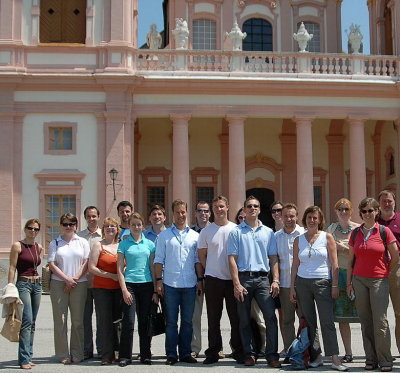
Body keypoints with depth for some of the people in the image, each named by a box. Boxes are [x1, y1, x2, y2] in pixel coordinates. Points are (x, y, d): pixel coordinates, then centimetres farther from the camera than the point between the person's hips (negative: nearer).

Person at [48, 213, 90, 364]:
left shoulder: (82, 242, 11)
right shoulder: (55, 243, 10)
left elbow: (86, 263, 4)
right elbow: (52, 264, 2)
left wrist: (75, 279, -8)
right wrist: (67, 279, -9)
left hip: (79, 284, 0)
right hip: (58, 284, 0)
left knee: (78, 320, 1)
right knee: (60, 319, -1)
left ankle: (77, 354, 9)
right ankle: (63, 355, 6)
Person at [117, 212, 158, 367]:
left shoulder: (149, 244, 10)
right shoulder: (124, 244, 4)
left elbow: (153, 267, 10)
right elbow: (120, 269, 1)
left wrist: (155, 290, 4)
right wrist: (124, 290, -9)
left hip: (147, 284, 2)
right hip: (130, 283, -2)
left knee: (144, 322, 7)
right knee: (128, 322, -6)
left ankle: (145, 355, 16)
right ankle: (125, 356, 3)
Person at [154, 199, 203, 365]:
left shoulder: (194, 235, 10)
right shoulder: (164, 235, 5)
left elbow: (197, 260, 11)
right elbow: (159, 259, 3)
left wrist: (200, 279, 3)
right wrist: (159, 280, -4)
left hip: (190, 284, 2)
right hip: (170, 284, -2)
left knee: (187, 321, 8)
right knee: (171, 321, 2)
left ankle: (185, 353, 16)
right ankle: (171, 354, 8)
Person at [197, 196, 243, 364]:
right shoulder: (206, 231, 4)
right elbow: (202, 255, 9)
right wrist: (210, 270, 2)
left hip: (233, 279, 0)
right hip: (213, 279, 0)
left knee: (236, 317, 4)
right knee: (213, 318, 5)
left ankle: (238, 350, 15)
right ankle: (213, 352, 12)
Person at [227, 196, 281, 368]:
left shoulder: (268, 232, 13)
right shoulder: (236, 232, 5)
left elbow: (273, 258, 13)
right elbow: (232, 259, 0)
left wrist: (275, 280, 1)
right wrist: (236, 284, -9)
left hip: (263, 278, 1)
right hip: (243, 278, -1)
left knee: (271, 316, -9)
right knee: (244, 319, 5)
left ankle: (272, 354, -2)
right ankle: (249, 354, 15)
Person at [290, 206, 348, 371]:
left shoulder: (327, 237, 2)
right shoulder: (298, 240, 9)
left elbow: (334, 263, -1)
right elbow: (295, 264, 10)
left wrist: (335, 285, -6)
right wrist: (292, 287, 6)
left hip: (322, 283, -3)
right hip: (302, 283, 3)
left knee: (327, 321, -7)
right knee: (309, 322, 6)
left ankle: (335, 359, -6)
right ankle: (316, 356, 13)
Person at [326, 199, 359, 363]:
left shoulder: (358, 229, 1)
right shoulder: (330, 229, 11)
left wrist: (344, 248, -11)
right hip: (338, 274, 3)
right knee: (342, 317, 5)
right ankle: (348, 353, 14)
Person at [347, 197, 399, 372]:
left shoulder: (384, 231, -3)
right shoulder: (356, 233, 8)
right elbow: (350, 259, 11)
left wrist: (385, 272, 10)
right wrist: (349, 282, 8)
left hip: (379, 280, -3)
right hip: (359, 280, 3)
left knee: (380, 321, -6)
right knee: (365, 321, 5)